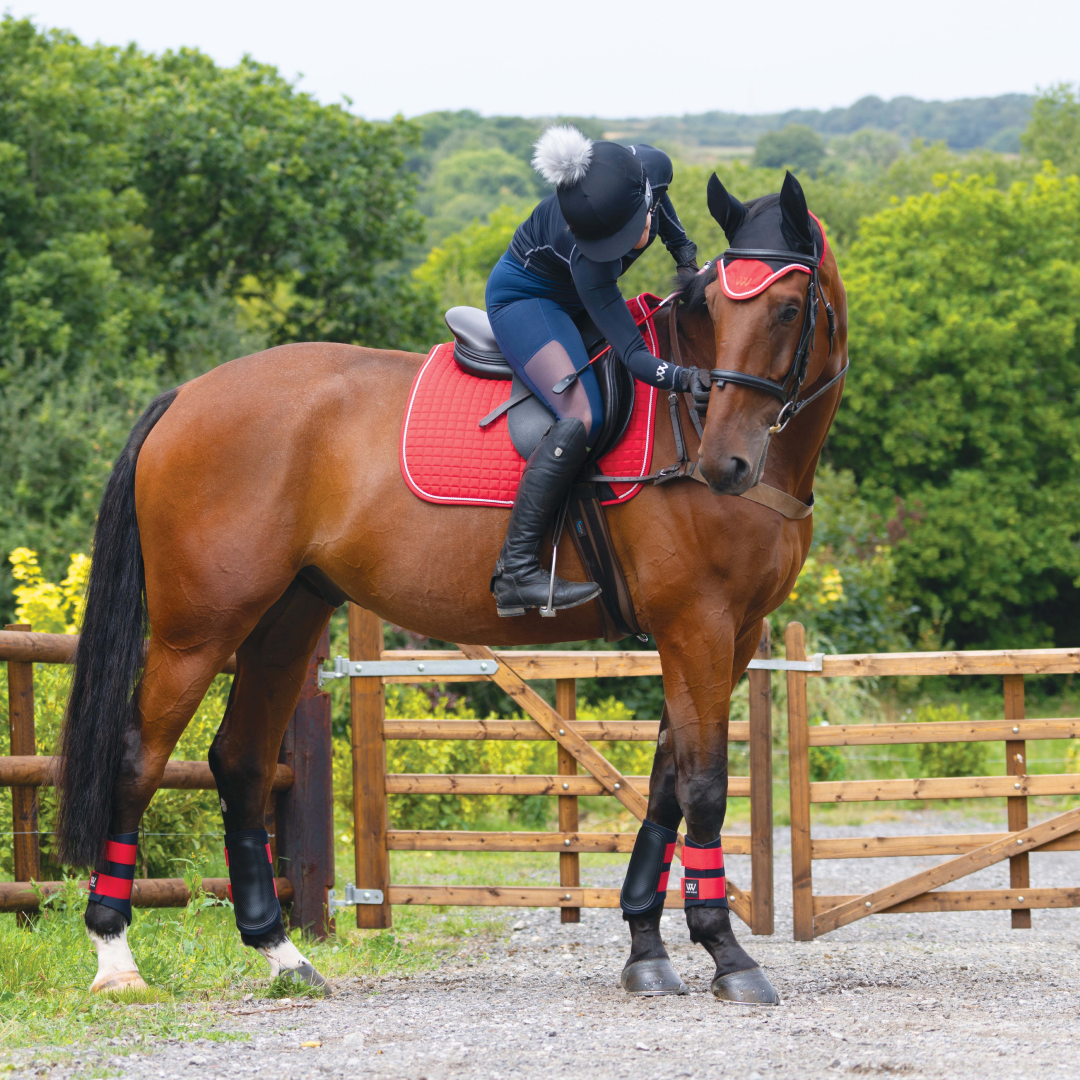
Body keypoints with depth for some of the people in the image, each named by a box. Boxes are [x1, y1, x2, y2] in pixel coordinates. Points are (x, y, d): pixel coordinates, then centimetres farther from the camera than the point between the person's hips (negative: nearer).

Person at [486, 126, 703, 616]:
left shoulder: (650, 167, -27)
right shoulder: (585, 254, -42)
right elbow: (631, 354, -42)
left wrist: (684, 255, 0)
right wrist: (688, 379, -57)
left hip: (575, 300, 9)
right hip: (524, 298, -9)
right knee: (580, 418, -29)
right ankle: (516, 572, -28)